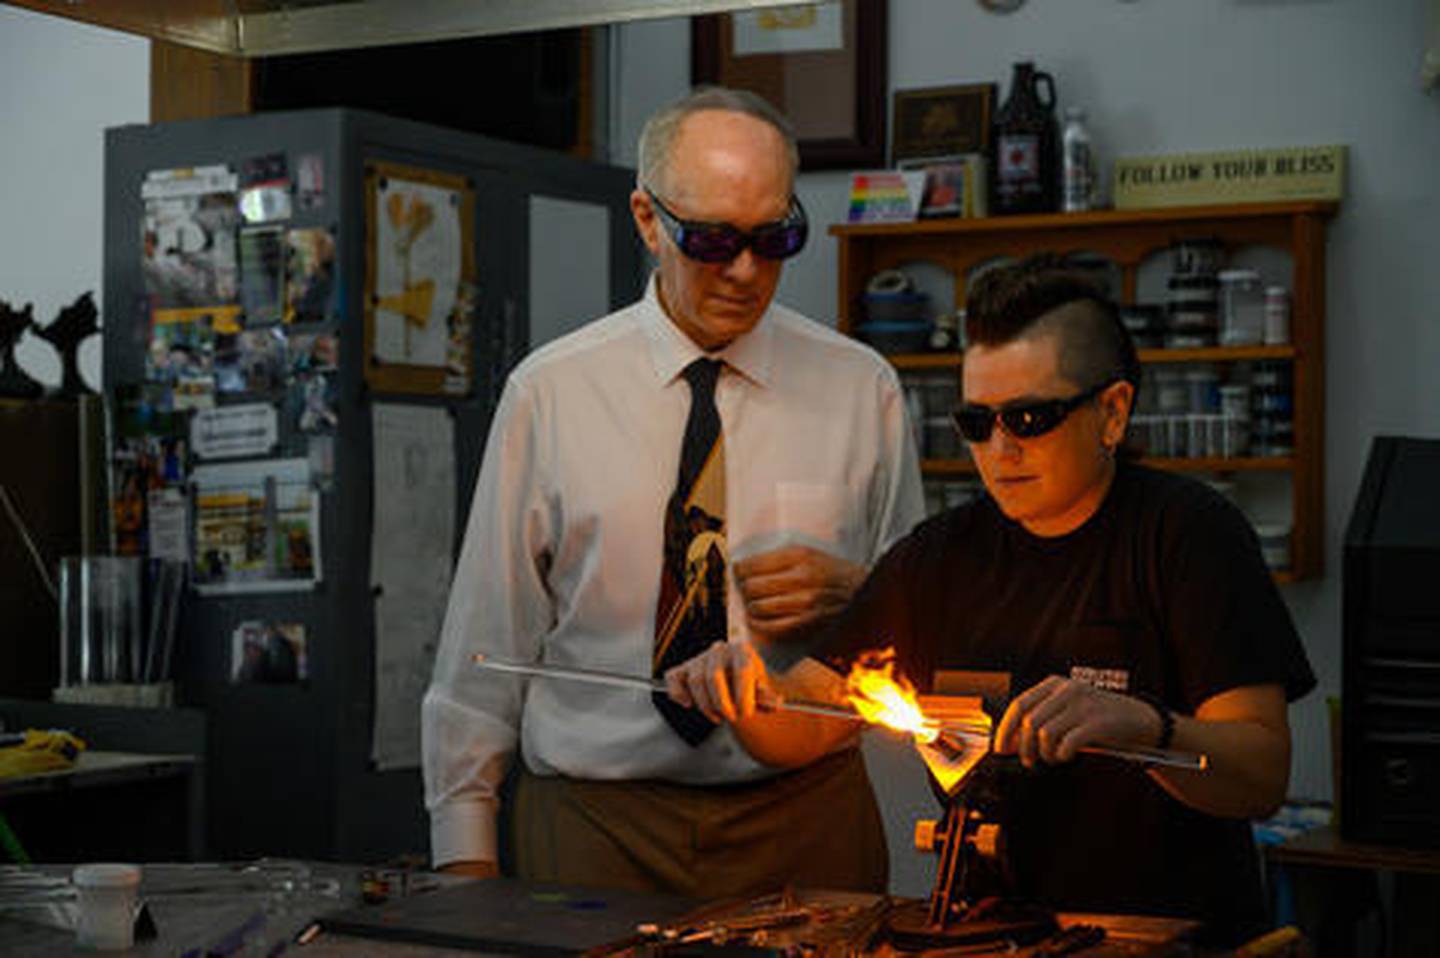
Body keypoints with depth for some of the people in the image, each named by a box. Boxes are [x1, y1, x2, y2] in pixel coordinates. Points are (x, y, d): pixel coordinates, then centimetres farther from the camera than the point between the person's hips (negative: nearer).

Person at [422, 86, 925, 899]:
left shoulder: (861, 389, 4)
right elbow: (488, 634, 2)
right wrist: (466, 848, 0)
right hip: (592, 823, -1)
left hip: (806, 825, 1)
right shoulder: (549, 392, 0)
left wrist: (852, 592, -11)